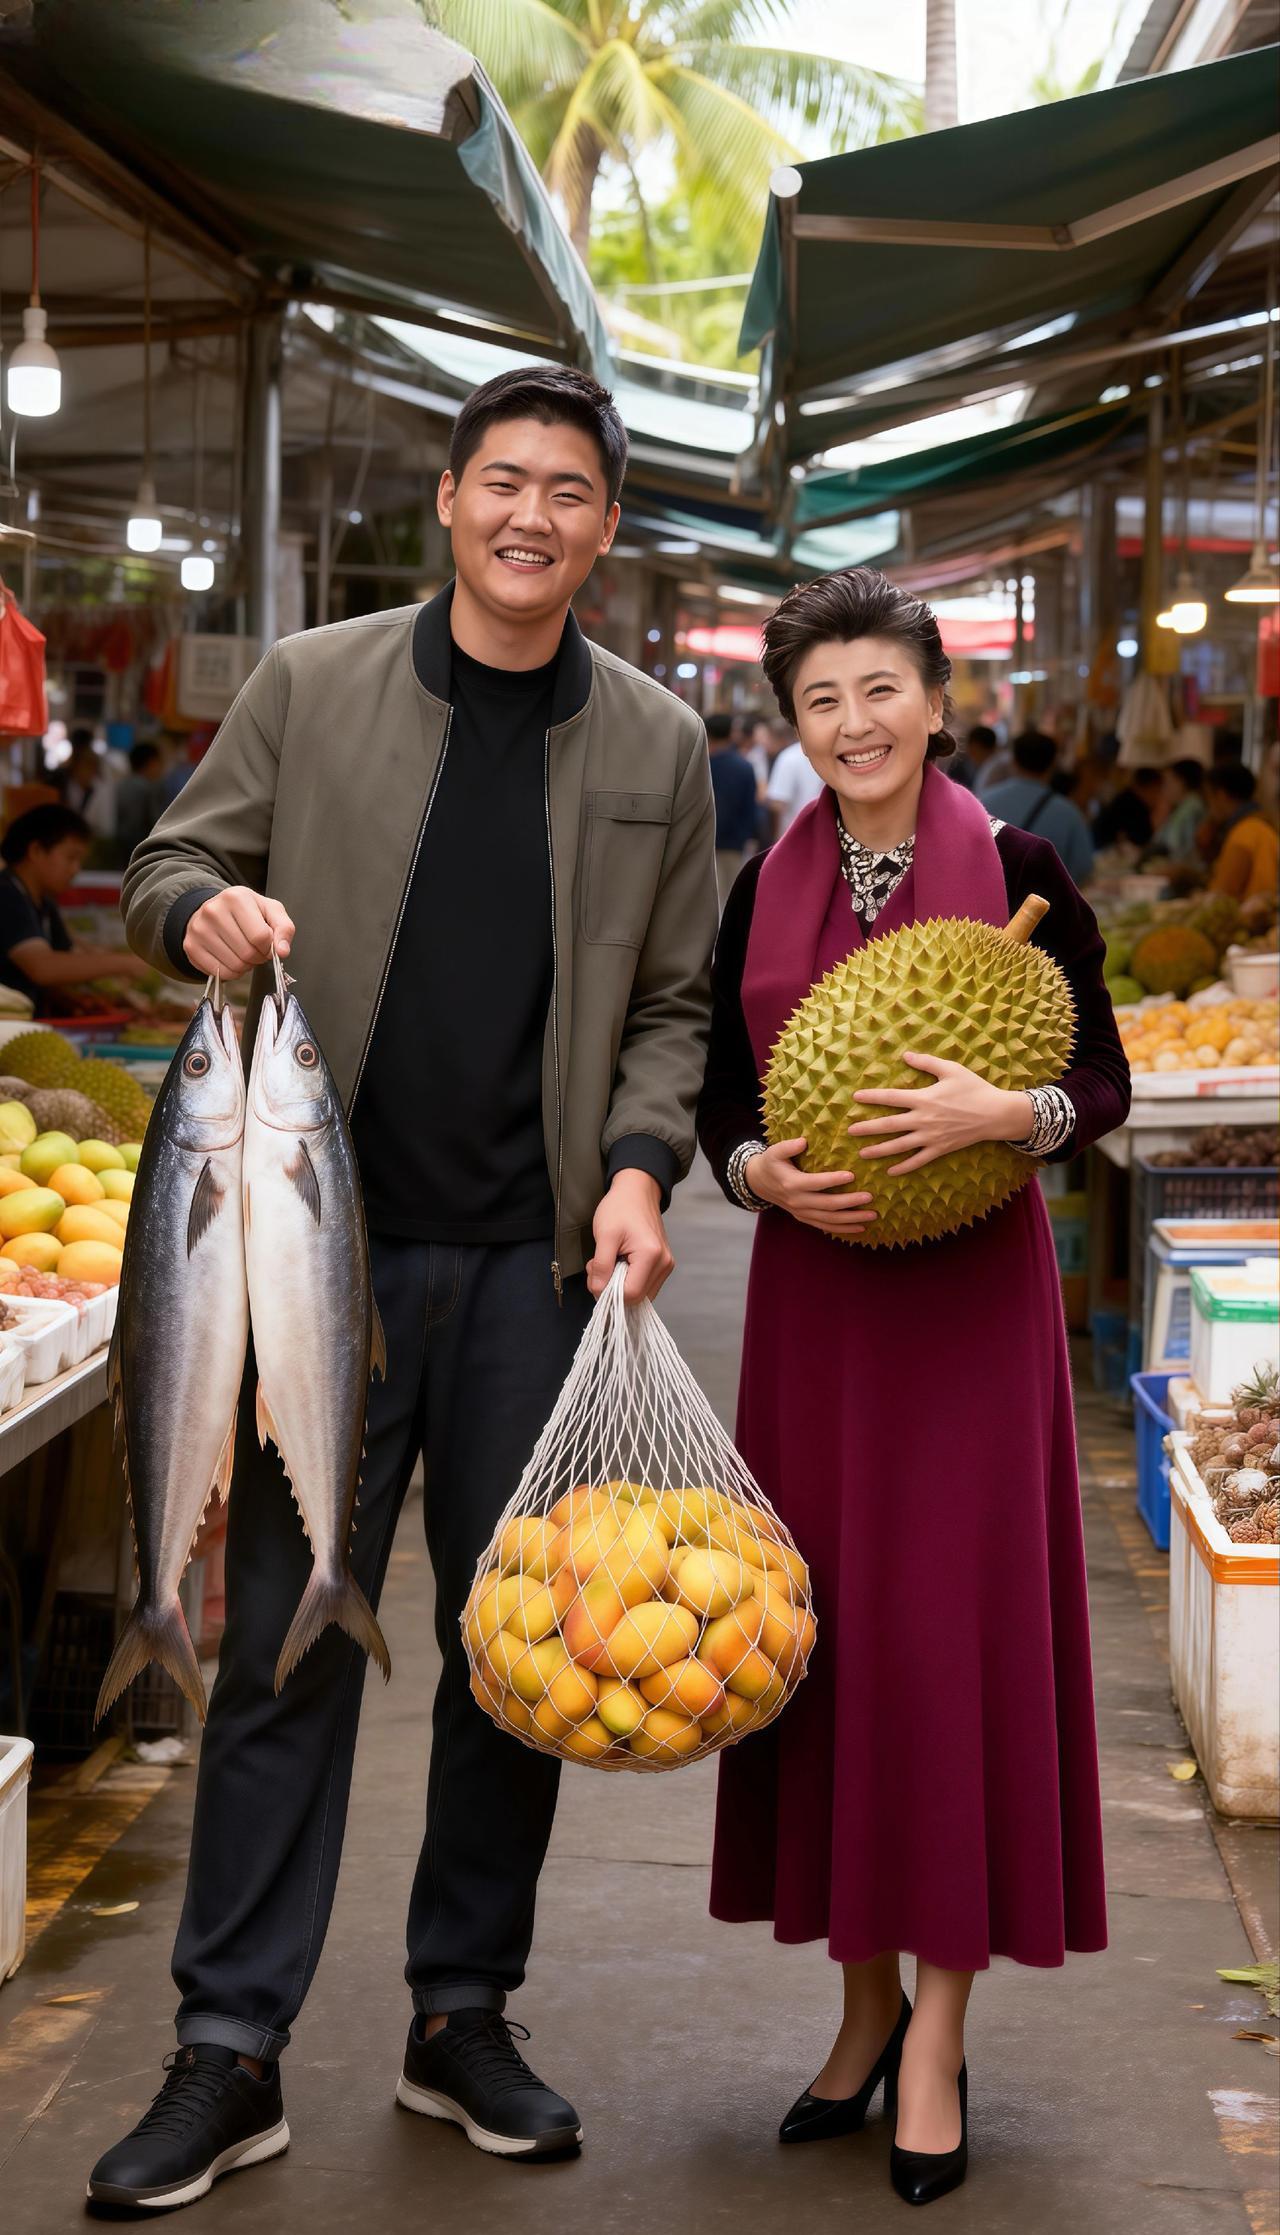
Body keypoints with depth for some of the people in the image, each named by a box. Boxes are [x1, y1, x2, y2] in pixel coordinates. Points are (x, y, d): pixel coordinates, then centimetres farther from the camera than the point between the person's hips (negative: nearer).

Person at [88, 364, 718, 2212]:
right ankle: (232, 2056, 9)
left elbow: (669, 1004, 10)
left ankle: (464, 2020, 23)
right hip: (332, 1242, -1)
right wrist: (205, 915, -13)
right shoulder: (309, 689, 4)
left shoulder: (657, 746, 8)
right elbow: (170, 868, 10)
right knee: (288, 1639, 1)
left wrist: (639, 1163, -6)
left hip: (538, 1261, 2)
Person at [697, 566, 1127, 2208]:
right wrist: (763, 1173, -10)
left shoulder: (1015, 871, -4)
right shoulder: (769, 891, 6)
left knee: (955, 1629, -4)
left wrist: (1002, 1113, -23)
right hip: (814, 1292, 4)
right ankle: (869, 1997, 21)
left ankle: (938, 2040, 4)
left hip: (971, 1294, -4)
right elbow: (722, 1091, 10)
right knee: (829, 1625, 6)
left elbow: (1104, 1083, -4)